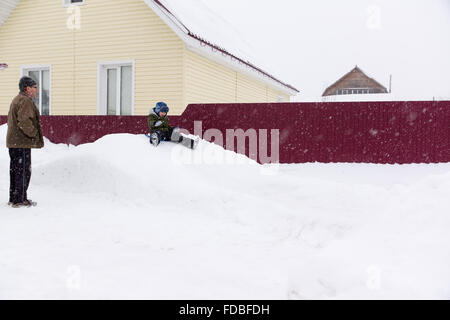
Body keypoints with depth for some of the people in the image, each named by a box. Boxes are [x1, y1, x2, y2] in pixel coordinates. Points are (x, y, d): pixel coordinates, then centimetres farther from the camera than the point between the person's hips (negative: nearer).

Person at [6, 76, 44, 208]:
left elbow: (10, 120, 24)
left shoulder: (16, 100, 20)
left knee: (15, 170, 15)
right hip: (22, 143, -11)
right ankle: (20, 200, -1)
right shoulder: (25, 101, -15)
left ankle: (13, 198, 23)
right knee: (23, 171, -5)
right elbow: (24, 122, -26)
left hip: (13, 142, 11)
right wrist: (34, 134, -14)